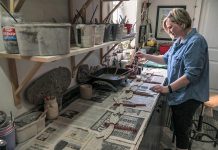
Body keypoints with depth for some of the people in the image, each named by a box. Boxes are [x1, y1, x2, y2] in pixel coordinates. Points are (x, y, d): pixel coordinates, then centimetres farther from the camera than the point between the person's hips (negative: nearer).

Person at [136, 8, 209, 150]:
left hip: (188, 96, -8)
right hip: (178, 93, 8)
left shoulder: (195, 41, -22)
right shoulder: (179, 41, 6)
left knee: (182, 129, 8)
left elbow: (191, 74, -26)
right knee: (178, 126, 23)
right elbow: (166, 58, 17)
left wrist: (168, 88, -24)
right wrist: (145, 56, 9)